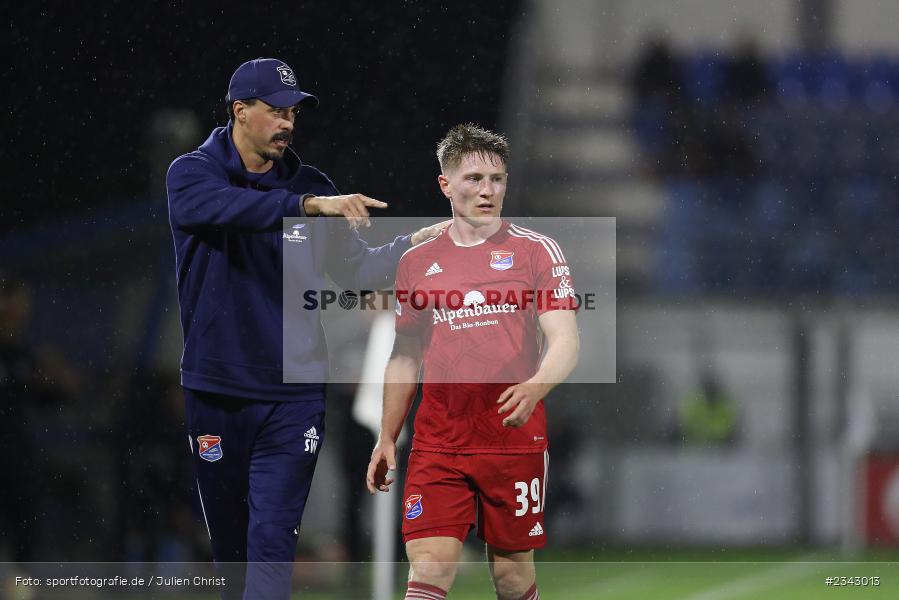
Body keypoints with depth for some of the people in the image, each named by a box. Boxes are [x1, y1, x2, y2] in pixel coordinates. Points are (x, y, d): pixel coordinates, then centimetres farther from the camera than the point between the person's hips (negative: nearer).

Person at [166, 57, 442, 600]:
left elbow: (356, 270, 6)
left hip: (293, 396, 1)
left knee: (272, 541, -10)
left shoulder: (310, 185, 7)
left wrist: (414, 244, -10)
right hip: (216, 392, -1)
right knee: (230, 546, 10)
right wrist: (309, 206, -38)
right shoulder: (192, 174, -3)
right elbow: (230, 207, -26)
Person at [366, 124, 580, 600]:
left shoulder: (537, 251, 1)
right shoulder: (416, 263, 10)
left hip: (516, 441, -1)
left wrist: (535, 386, -27)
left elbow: (564, 342, -7)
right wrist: (386, 439, 12)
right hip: (436, 447, 1)